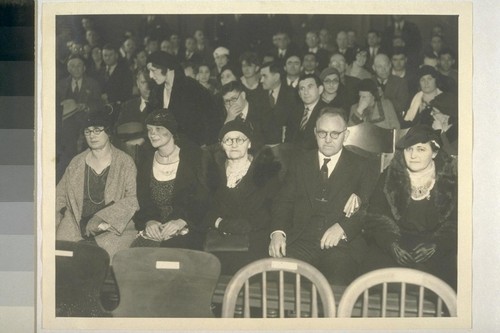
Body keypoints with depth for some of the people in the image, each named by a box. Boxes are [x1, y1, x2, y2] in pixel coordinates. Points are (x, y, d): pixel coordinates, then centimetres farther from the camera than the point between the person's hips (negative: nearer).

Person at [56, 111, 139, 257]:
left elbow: (134, 199, -7)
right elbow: (60, 196, 15)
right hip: (77, 227, 3)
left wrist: (105, 219, -18)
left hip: (116, 228, -3)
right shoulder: (76, 163, 15)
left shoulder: (125, 162, 3)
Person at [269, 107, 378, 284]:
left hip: (342, 244, -2)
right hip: (302, 242, 2)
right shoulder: (301, 163, 19)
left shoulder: (361, 167, 12)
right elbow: (284, 201, 12)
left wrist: (344, 227, -16)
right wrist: (278, 232, -7)